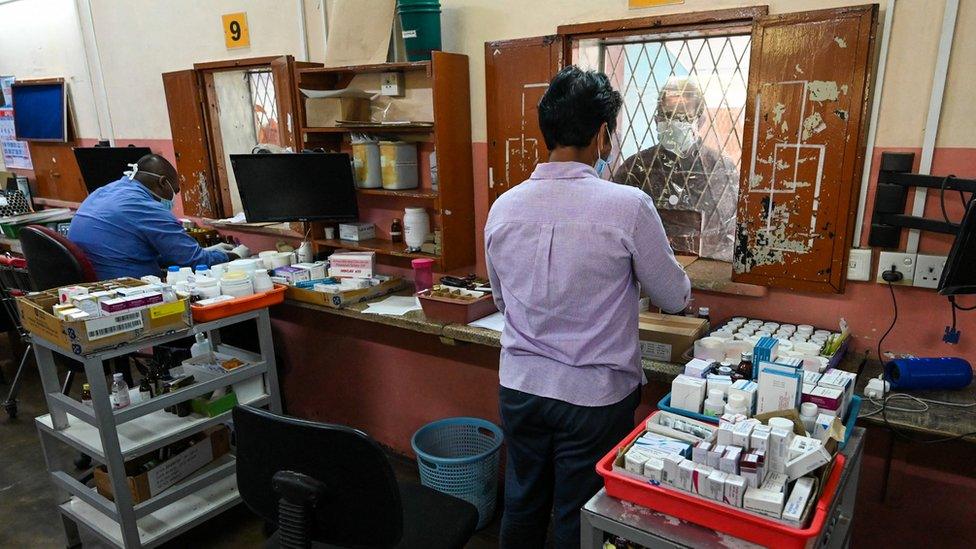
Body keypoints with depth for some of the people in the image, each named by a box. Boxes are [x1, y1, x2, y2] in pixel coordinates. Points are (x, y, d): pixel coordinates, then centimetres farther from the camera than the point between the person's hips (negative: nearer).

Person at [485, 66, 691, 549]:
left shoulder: (504, 207, -5)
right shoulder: (627, 206, -19)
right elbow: (674, 298, -4)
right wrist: (642, 265, 15)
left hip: (520, 386, 4)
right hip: (594, 395, -3)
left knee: (522, 506, 22)